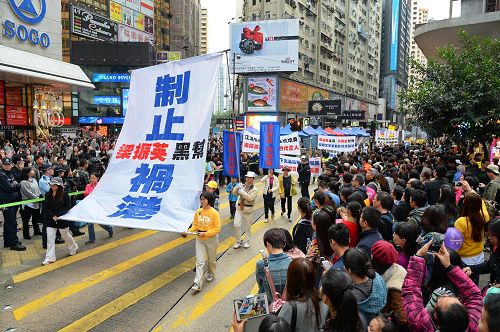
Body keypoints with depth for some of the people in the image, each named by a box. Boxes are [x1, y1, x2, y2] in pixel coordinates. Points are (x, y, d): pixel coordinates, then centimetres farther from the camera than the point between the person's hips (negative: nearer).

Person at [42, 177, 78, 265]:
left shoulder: (64, 194, -9)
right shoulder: (47, 195, 1)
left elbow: (68, 207, -10)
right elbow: (45, 208, 1)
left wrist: (58, 215, -18)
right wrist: (52, 216, -13)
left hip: (62, 219, -3)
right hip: (50, 220, 3)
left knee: (66, 235, 14)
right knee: (50, 239, -1)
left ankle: (74, 248, 39)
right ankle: (49, 258, 4)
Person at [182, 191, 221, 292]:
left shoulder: (214, 213, -16)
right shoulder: (198, 212, -2)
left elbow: (217, 229, -16)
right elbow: (195, 225, 6)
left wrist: (205, 233, -24)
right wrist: (188, 231, -12)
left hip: (211, 239, -3)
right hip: (199, 240, 3)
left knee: (212, 259, 18)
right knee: (199, 262, -1)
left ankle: (211, 274, 44)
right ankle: (198, 284, -2)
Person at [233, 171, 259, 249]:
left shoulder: (255, 190, -7)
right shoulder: (242, 186, 5)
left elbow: (250, 198, -22)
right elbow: (234, 193, -3)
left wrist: (242, 192, -24)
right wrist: (237, 187, -19)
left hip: (248, 210, -3)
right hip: (239, 208, 3)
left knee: (248, 227, 10)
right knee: (236, 225, -3)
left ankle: (247, 242, 27)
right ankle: (239, 241, 14)